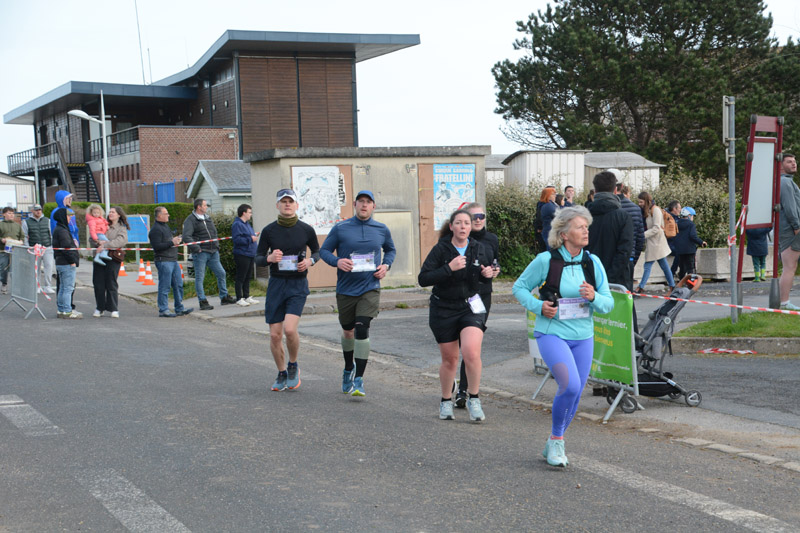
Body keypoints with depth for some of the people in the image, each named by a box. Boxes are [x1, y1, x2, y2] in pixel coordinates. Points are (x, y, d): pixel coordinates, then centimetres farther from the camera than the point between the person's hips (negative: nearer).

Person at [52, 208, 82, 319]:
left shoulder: (58, 229, 17)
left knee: (63, 287, 15)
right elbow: (66, 247, -20)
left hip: (60, 263, 11)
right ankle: (66, 311, -6)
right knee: (68, 288, -7)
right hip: (66, 264, -11)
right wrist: (72, 261, -17)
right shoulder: (62, 231, -16)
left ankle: (61, 310, 20)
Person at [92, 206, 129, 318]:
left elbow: (121, 240, -13)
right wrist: (99, 242, -12)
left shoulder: (121, 228, 6)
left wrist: (105, 245, -21)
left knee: (111, 284, -4)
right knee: (98, 283, 2)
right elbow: (92, 239, 12)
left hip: (113, 258, -4)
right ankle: (99, 308, 13)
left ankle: (114, 309, 2)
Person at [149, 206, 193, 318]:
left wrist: (176, 240, 12)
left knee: (178, 285, 11)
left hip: (173, 260, 10)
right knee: (164, 287, -5)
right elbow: (156, 246, -21)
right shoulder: (155, 229, -12)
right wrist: (171, 242, -18)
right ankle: (163, 310, 1)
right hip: (163, 261, -10)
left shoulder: (165, 227, 20)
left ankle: (180, 308, 18)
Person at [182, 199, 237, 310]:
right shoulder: (190, 220, -6)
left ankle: (224, 297, 21)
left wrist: (217, 246, 15)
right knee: (199, 277, -3)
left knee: (221, 273, 9)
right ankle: (203, 302, -1)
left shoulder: (208, 219, 17)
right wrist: (196, 248, -20)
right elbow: (186, 237, -16)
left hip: (213, 252, 7)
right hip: (200, 254, -7)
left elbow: (214, 233, 27)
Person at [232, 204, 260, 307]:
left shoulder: (247, 224, 18)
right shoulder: (237, 224, -13)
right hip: (242, 255, -10)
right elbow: (236, 239, -23)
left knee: (248, 277, 13)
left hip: (250, 255, 10)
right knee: (240, 278, -5)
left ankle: (246, 297, 20)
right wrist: (250, 239, -21)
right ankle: (239, 299, -1)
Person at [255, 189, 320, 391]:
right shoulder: (269, 230, 0)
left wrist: (310, 261, -6)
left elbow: (317, 251, 16)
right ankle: (282, 374, 23)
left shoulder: (306, 230, 0)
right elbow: (258, 258, 7)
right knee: (275, 335, 2)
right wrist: (269, 258, -16)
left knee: (290, 329, -18)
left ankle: (293, 366, 9)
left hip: (298, 285, -2)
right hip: (276, 284, 2)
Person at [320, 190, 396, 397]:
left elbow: (391, 250, 21)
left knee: (362, 329, -16)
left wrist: (386, 265, 1)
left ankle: (359, 379, -11)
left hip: (370, 289, -1)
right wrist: (337, 261, -17)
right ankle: (348, 369, 42)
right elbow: (324, 250, 3)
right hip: (345, 289, 1)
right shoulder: (340, 228, -2)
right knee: (348, 331, 15)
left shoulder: (382, 230, 4)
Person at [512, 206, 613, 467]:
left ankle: (553, 445, 29)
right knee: (570, 386, -22)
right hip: (552, 334, -5)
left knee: (575, 394, 8)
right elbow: (519, 287, 2)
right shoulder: (546, 260, -9)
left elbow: (608, 303, 6)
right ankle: (556, 441, 0)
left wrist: (594, 297, -16)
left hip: (583, 336, 5)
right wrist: (538, 306, -14)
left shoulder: (593, 262, 2)